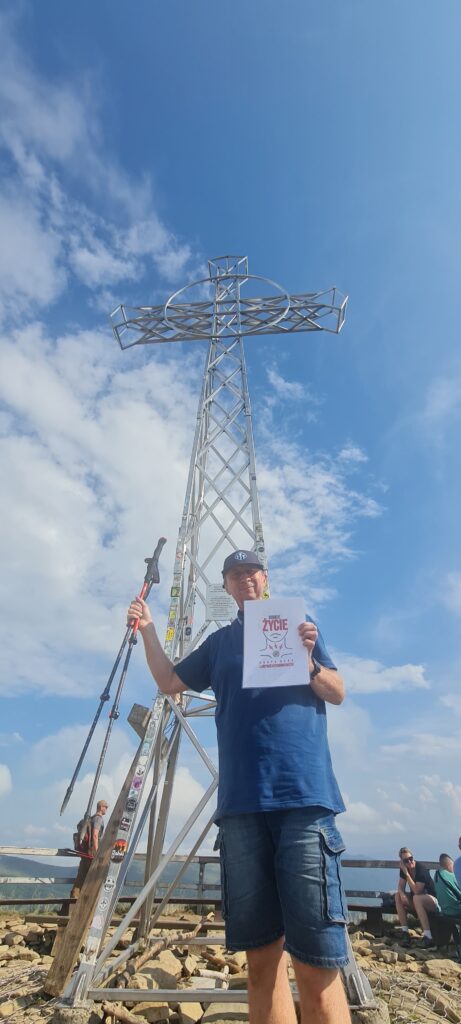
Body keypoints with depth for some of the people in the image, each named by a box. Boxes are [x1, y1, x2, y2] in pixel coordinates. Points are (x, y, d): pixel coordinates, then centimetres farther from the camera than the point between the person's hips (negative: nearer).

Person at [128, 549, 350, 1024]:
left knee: (317, 962, -3)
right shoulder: (219, 641, 18)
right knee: (262, 954, 8)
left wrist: (307, 662, -13)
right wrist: (148, 629, 10)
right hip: (241, 803, 3)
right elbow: (170, 682, 21)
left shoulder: (299, 624, 11)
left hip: (304, 795, -2)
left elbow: (338, 693, 8)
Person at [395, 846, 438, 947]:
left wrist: (407, 873, -31)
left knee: (417, 898, -36)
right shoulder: (403, 869, -5)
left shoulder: (421, 868, -24)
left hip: (432, 901, -6)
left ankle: (428, 937, -35)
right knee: (398, 895, -16)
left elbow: (417, 891, -29)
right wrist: (402, 894, -24)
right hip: (416, 903, 7)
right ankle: (405, 934, -18)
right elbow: (401, 887, -2)